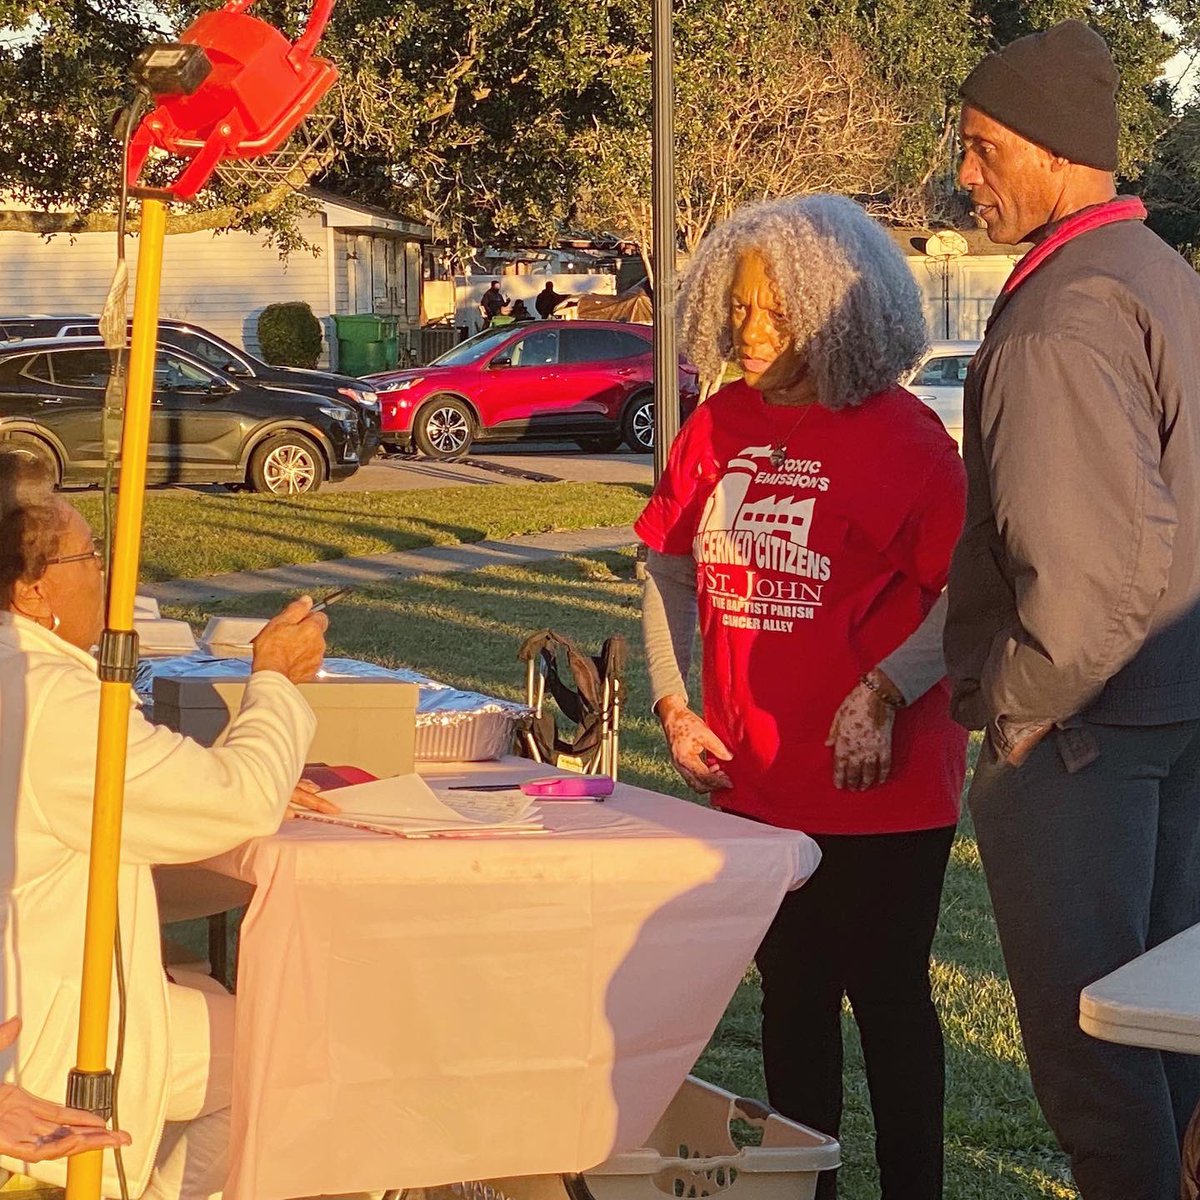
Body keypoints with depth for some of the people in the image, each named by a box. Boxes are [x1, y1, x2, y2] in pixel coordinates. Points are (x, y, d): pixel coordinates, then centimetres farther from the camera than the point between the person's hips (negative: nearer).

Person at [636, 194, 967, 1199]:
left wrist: (880, 698, -22)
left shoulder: (899, 434, -13)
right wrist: (673, 706, 6)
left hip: (880, 788, -6)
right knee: (792, 994, 17)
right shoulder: (721, 427, 4)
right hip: (755, 778, 6)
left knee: (886, 998, 6)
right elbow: (667, 567, 14)